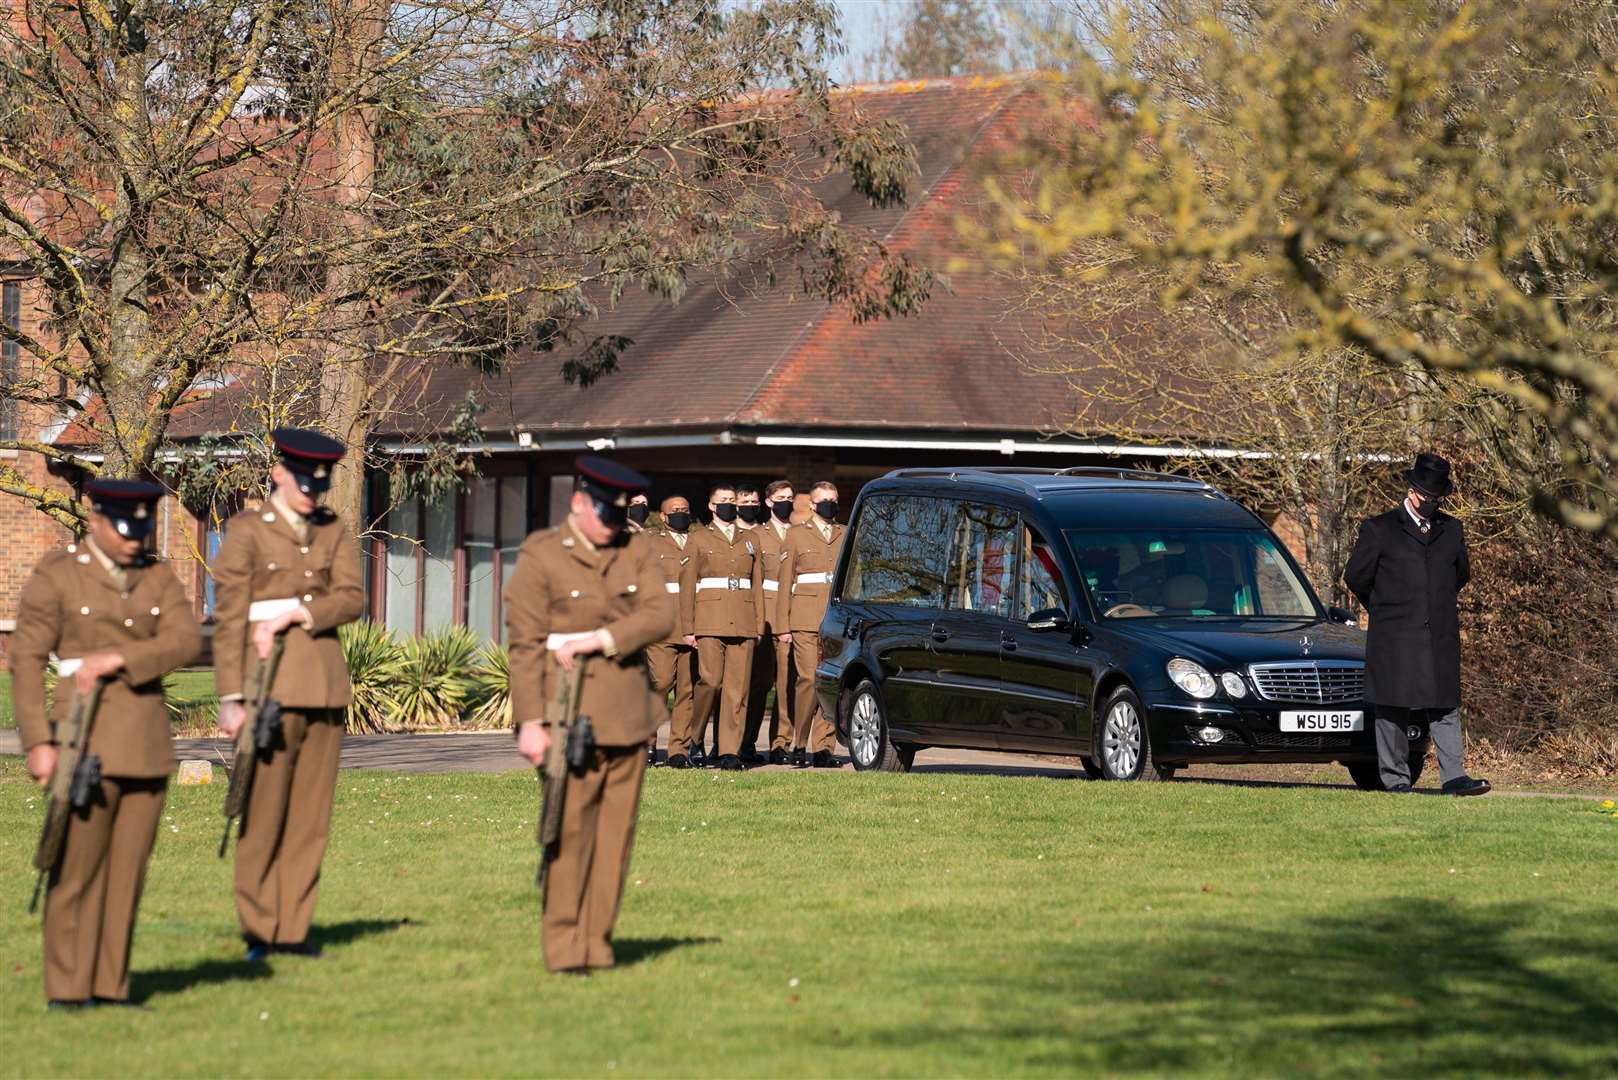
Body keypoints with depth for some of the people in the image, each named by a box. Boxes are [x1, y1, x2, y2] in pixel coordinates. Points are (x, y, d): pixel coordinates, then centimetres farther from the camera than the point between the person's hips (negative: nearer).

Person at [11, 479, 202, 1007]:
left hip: (147, 745, 4)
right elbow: (26, 662, -7)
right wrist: (38, 743, -15)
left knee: (127, 869, 5)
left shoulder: (157, 578, 9)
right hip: (86, 741, -4)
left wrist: (116, 658, -20)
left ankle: (108, 987, 11)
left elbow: (186, 641, -6)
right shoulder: (54, 577, -3)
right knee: (77, 869, -4)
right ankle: (67, 990, 1)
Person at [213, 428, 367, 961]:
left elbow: (352, 597, -2)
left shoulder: (333, 532, 13)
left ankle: (293, 927, 10)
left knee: (312, 812, 4)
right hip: (270, 682, -4)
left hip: (324, 685, 4)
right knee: (264, 811, -4)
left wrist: (293, 614, -17)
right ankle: (258, 931, 2)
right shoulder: (247, 531, 0)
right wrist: (231, 698, -11)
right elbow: (228, 619, -4)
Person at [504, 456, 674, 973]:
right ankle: (563, 947, -4)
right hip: (570, 710, -5)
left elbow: (659, 615, -2)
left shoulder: (636, 550, 11)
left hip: (627, 711, 5)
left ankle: (597, 943, 10)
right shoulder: (540, 556, -1)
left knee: (616, 831, 4)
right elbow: (524, 644, -6)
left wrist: (595, 640, -14)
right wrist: (530, 721, -13)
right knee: (570, 828, -9)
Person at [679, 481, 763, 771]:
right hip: (710, 622, -3)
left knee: (738, 687, -4)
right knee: (710, 681, -13)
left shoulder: (750, 541, 20)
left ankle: (730, 752, -4)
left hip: (743, 624, 3)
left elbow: (758, 584, 18)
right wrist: (688, 628, -2)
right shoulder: (698, 539, 10)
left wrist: (760, 625, 8)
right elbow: (687, 585, 6)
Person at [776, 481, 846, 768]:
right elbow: (786, 582, 9)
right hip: (805, 622, -2)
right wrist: (784, 625, 1)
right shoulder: (796, 534, 13)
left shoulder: (847, 536, 19)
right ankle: (799, 745, 0)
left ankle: (823, 747, 0)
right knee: (808, 679, -12)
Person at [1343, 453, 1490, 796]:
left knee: (1445, 708, -4)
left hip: (1441, 636, 3)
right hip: (1393, 640, -3)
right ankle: (1395, 779, 5)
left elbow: (1462, 574, 27)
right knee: (1393, 710, 0)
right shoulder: (1378, 529, 1)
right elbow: (1355, 577, 6)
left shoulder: (1451, 530, 13)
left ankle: (1454, 777, -9)